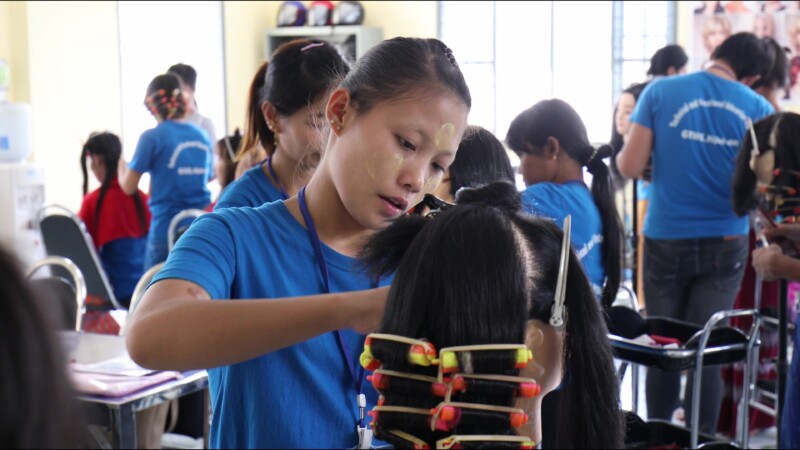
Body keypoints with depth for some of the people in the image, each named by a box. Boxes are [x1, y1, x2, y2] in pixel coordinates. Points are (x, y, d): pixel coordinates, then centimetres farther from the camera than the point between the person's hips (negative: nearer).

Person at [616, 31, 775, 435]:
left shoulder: (660, 92, -6)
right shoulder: (759, 109, -2)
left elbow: (630, 168, -8)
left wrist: (622, 152, 14)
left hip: (666, 240, -1)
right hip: (726, 243, 1)